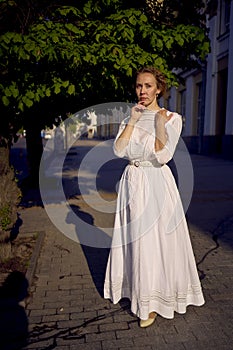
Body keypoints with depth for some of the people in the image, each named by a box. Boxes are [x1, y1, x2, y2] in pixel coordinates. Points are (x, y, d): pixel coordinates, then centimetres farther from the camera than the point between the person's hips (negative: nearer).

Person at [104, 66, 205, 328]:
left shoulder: (171, 118, -3)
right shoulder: (130, 118, 10)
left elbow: (163, 157, -15)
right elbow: (119, 150, -5)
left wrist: (160, 125, -21)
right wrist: (133, 121, -8)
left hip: (157, 184, -4)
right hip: (132, 183, 5)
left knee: (155, 241, 1)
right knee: (133, 239, 12)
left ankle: (152, 302, 18)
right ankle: (137, 290, 34)